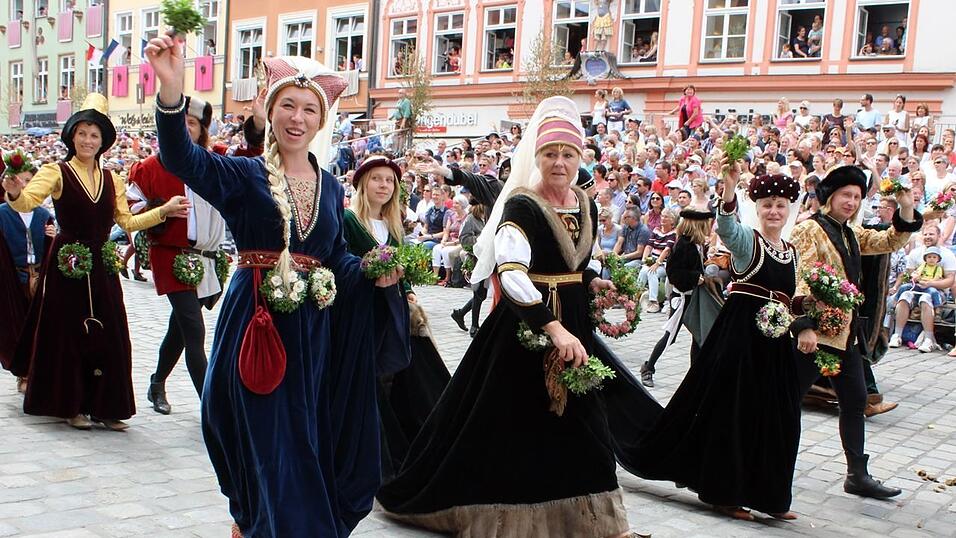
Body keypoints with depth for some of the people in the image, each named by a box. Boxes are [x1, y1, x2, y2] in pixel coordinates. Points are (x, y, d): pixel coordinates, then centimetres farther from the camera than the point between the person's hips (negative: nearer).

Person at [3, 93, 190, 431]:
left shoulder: (112, 180, 10)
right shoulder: (57, 172, -4)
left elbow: (127, 222, 14)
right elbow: (27, 202, -19)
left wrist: (164, 210, 7)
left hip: (101, 267, 4)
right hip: (67, 264, -4)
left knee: (108, 336, 5)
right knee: (67, 333, 3)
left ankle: (105, 406, 14)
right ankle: (71, 405, 15)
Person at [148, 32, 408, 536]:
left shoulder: (329, 186, 11)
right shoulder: (245, 175, -5)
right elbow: (183, 159, -23)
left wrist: (373, 275, -5)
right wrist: (171, 90, -40)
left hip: (313, 328, 5)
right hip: (257, 324, -5)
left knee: (307, 440, 13)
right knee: (270, 443, -2)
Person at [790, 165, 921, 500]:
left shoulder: (851, 234, 16)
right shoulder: (810, 229, -10)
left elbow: (891, 242, 18)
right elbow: (802, 280, -19)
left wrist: (906, 209, 1)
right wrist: (805, 326, -27)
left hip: (846, 332, 9)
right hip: (816, 332, -9)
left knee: (855, 400, 12)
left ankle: (857, 475, 19)